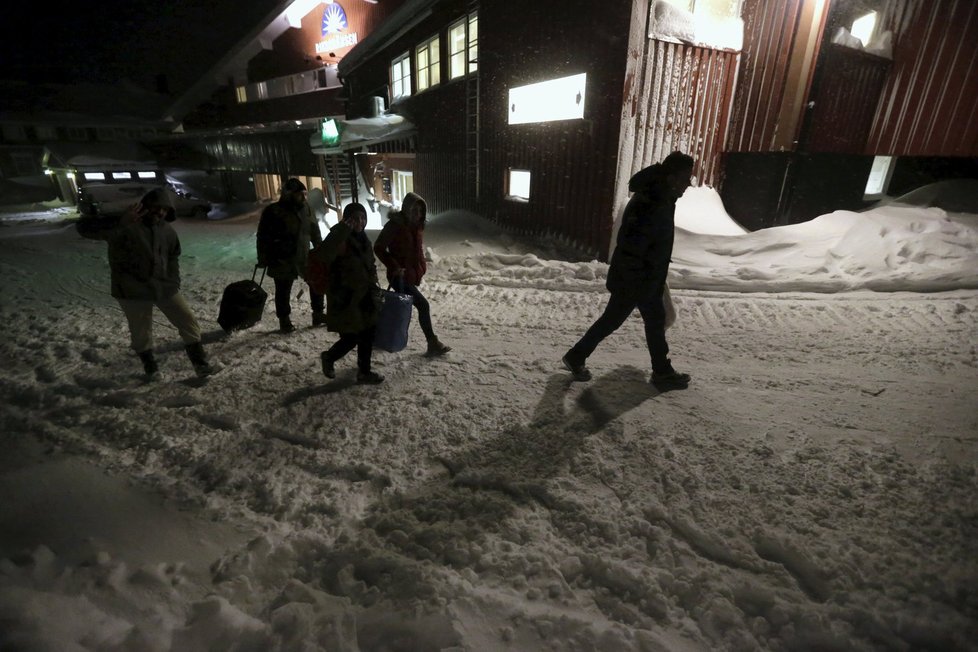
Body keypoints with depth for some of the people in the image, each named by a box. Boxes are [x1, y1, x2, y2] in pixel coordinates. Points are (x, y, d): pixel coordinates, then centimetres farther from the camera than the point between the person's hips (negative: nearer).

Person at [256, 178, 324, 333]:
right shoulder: (273, 212, -13)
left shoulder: (305, 208, 2)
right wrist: (263, 259, -8)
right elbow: (263, 237, -9)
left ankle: (318, 314, 24)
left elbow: (315, 230, 13)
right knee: (283, 291, 5)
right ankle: (284, 321, 21)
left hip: (304, 257, 5)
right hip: (282, 261, -5)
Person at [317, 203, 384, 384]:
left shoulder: (363, 239, 9)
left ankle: (364, 372, 30)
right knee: (351, 338, -1)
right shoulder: (341, 240, -18)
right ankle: (328, 357, 30)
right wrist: (342, 231, -40)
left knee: (367, 334, 13)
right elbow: (323, 256, -39)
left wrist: (374, 288, 15)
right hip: (345, 299, -8)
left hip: (364, 297, 8)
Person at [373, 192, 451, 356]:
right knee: (423, 305, -13)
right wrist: (394, 267, -20)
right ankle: (433, 344, -4)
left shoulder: (417, 226, 8)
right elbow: (379, 248, -11)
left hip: (413, 275, 8)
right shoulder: (394, 225, -14)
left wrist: (422, 267, 8)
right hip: (400, 276, -8)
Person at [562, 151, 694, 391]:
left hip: (646, 279, 10)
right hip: (632, 281, -10)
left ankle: (663, 372, 30)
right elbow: (629, 250, -31)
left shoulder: (661, 200, 6)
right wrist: (635, 286, -24)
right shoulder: (649, 206, -27)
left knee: (656, 321, 17)